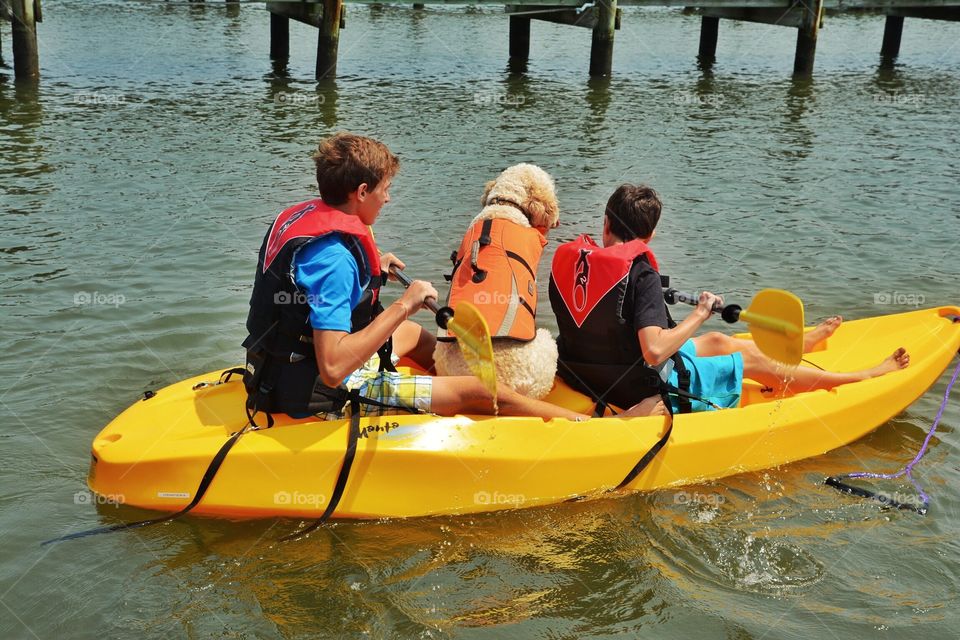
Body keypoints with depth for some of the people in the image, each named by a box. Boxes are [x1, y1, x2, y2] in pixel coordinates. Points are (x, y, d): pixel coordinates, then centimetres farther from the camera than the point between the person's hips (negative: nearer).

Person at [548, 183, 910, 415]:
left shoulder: (566, 259, -5)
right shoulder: (640, 275, -26)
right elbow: (654, 351, -36)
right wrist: (699, 314, -21)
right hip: (644, 392, -7)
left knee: (717, 342, 26)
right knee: (753, 361, 11)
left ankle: (796, 345, 52)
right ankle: (866, 377, 28)